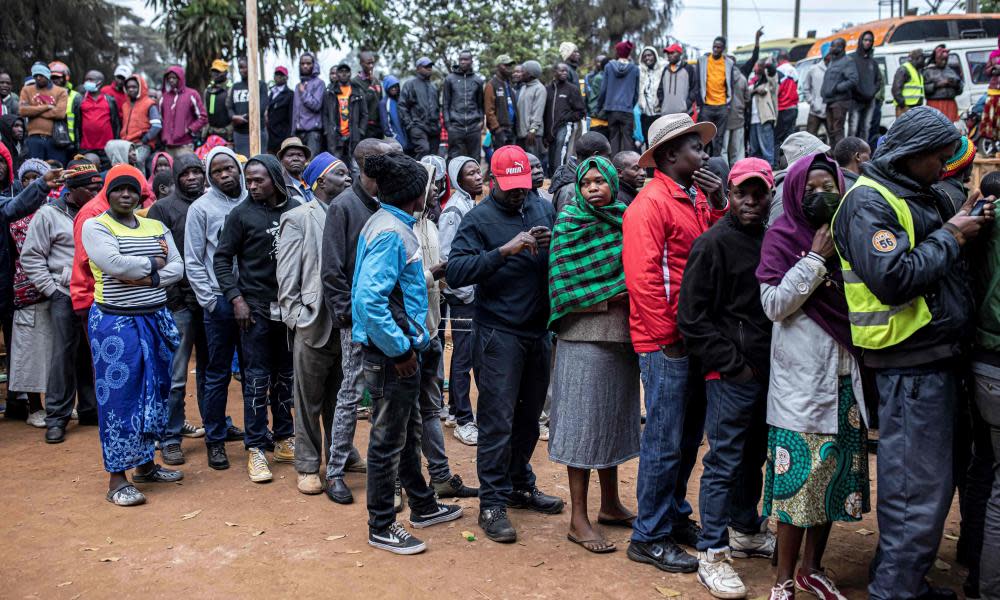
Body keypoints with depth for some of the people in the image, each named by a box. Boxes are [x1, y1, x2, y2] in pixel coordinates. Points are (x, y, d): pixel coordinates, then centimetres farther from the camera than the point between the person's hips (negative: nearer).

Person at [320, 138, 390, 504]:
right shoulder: (344, 206, -8)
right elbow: (332, 270, -10)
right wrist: (349, 313, -14)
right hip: (358, 318, -6)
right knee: (353, 392, -2)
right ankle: (336, 471, 10)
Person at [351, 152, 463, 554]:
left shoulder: (393, 225, 11)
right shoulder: (390, 232, -20)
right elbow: (369, 299, -27)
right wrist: (400, 349, -21)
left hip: (401, 348, 10)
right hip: (392, 354, -10)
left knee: (408, 433, 22)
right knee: (388, 440, 3)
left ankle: (422, 506, 39)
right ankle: (381, 528, 17)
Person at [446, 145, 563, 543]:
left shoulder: (543, 209, 10)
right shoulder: (479, 219, -5)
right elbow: (455, 272, -18)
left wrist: (554, 244, -8)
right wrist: (504, 251, -25)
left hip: (539, 330, 6)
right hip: (499, 334, -5)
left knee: (529, 417, 16)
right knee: (498, 421, -3)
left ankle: (520, 485, 32)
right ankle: (492, 504, 6)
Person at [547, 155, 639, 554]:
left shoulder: (625, 220, 9)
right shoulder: (570, 224, -6)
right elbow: (568, 287, -13)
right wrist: (616, 295, -16)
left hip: (622, 335, 6)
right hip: (585, 337, -6)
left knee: (614, 417, 15)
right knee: (584, 420, -1)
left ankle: (610, 505, 30)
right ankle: (579, 520, 8)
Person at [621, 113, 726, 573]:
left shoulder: (697, 198, 13)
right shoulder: (650, 204, -13)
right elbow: (643, 278, -19)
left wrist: (718, 205, -1)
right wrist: (668, 337, -16)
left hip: (694, 340, 9)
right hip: (666, 344, -8)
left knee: (688, 436, 18)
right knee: (665, 443, 0)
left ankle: (675, 516, 34)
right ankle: (649, 538, 14)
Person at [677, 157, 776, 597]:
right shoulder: (713, 243, -9)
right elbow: (692, 317, -11)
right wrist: (733, 363, -12)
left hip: (766, 370, 7)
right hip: (731, 374, -7)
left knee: (754, 456, 18)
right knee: (724, 462, -2)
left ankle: (745, 531, 36)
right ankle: (712, 555, 8)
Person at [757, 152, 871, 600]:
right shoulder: (782, 236, -2)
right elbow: (774, 304, -12)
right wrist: (818, 257, -15)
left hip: (845, 375, 5)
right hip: (801, 377, -5)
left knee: (837, 474, 9)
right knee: (801, 476, -5)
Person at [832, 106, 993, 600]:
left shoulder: (919, 196, 17)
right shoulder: (868, 201, -13)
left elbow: (942, 263, 21)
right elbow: (893, 278, -25)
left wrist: (965, 222, 5)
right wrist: (950, 236, -13)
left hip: (935, 357, 10)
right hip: (911, 362, -10)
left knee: (930, 480, 18)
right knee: (919, 489, -3)